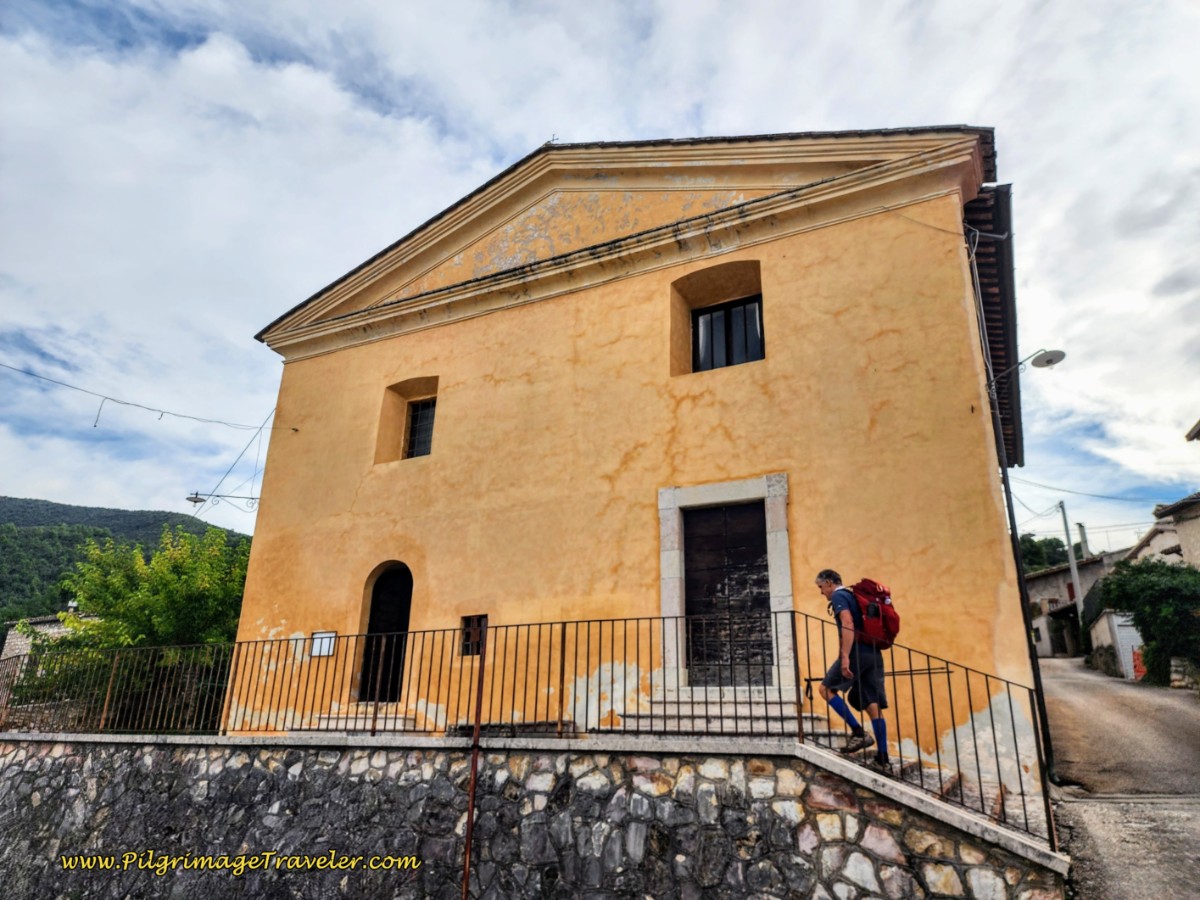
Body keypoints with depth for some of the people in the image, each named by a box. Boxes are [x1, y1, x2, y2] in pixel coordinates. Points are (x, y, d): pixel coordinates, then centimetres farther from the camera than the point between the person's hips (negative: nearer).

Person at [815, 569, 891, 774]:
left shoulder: (838, 596, -3)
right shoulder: (852, 595, 24)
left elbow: (848, 624, -19)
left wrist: (845, 656, -25)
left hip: (858, 652, -9)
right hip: (873, 653, 9)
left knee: (827, 689, 2)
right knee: (873, 705, 6)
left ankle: (858, 733, -6)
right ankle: (883, 759, 5)